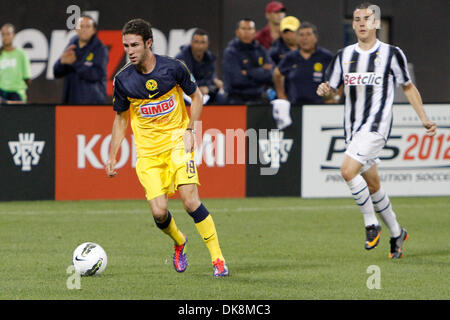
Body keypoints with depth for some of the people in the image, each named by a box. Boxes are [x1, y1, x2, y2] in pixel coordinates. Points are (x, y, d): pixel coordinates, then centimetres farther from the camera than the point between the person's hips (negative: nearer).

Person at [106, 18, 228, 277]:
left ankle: (218, 259, -6)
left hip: (177, 141, -2)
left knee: (190, 201, -17)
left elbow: (196, 96, 7)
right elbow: (121, 118, 9)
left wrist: (190, 130, -5)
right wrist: (112, 157, 5)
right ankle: (179, 242, 24)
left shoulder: (173, 67, -10)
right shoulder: (123, 79, -5)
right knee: (159, 212, -10)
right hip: (148, 151, 2)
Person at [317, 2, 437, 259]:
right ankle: (396, 233, 28)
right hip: (353, 127, 5)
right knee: (372, 185, 11)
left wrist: (424, 119, 4)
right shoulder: (344, 55, 9)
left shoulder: (392, 53, -1)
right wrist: (324, 90, -11)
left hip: (377, 124, -5)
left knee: (348, 171, -23)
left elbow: (408, 87, 8)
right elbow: (332, 89, 13)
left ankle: (371, 223, -7)